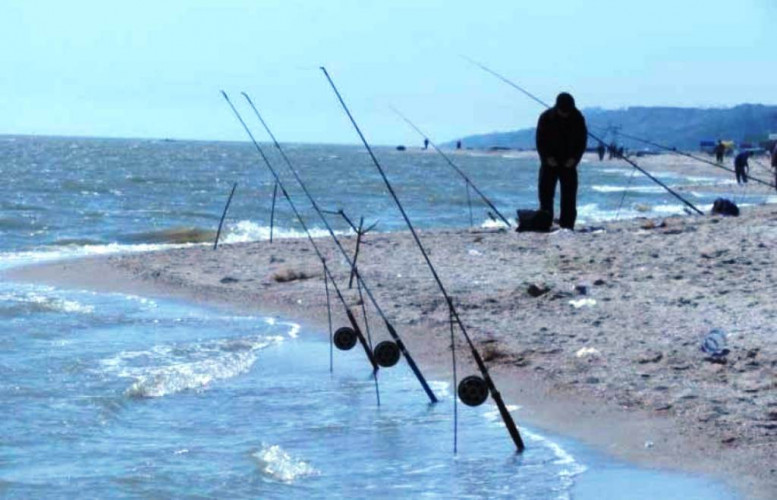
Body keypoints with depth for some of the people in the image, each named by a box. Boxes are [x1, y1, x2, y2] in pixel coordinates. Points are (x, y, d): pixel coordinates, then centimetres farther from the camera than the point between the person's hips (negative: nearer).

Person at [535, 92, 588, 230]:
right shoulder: (546, 118, -11)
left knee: (569, 196, -3)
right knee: (546, 193, -4)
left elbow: (582, 140, -1)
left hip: (568, 163, 1)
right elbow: (540, 141, -5)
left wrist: (574, 158, -13)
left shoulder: (578, 119, -7)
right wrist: (547, 157, -17)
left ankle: (567, 224, 0)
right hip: (550, 162, -1)